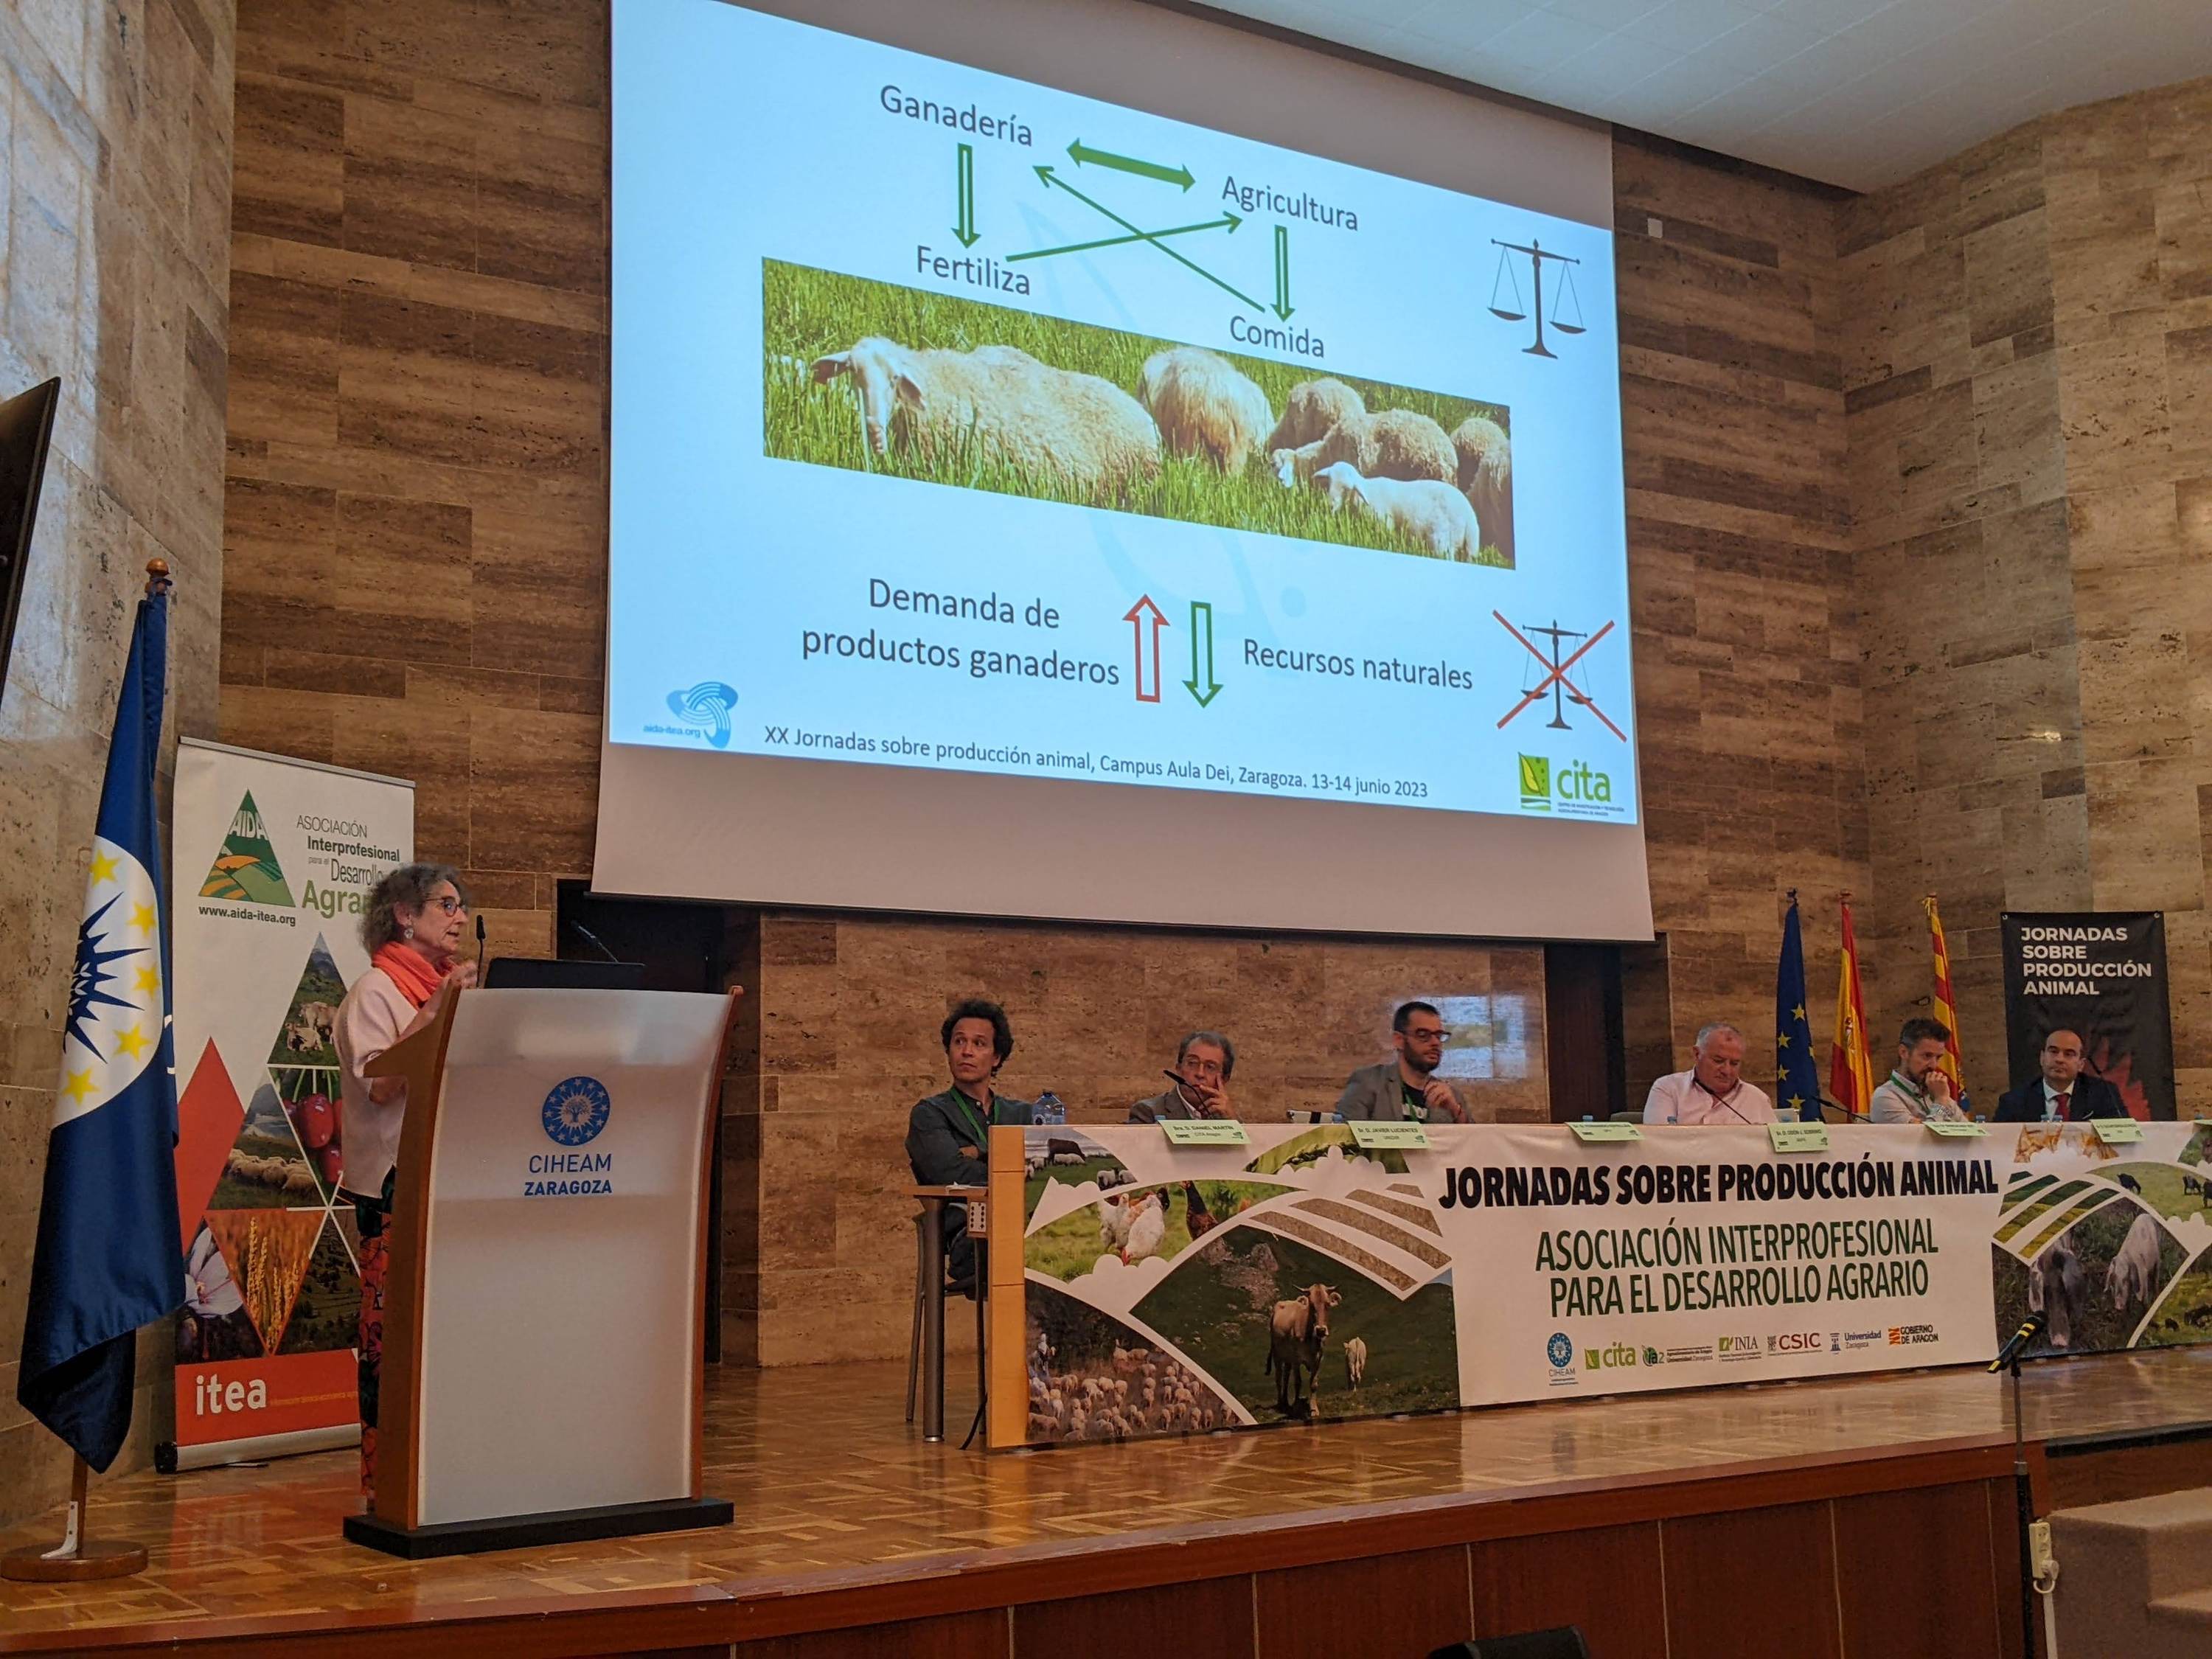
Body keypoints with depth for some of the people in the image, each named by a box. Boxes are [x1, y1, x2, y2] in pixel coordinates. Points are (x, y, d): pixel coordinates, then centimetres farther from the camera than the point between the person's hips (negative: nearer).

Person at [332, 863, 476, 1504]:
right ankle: (383, 1475, -1)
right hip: (394, 1181, -7)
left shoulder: (452, 988, 17)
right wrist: (437, 1010, -19)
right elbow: (379, 1083, -16)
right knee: (393, 1328, -6)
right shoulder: (376, 990, -3)